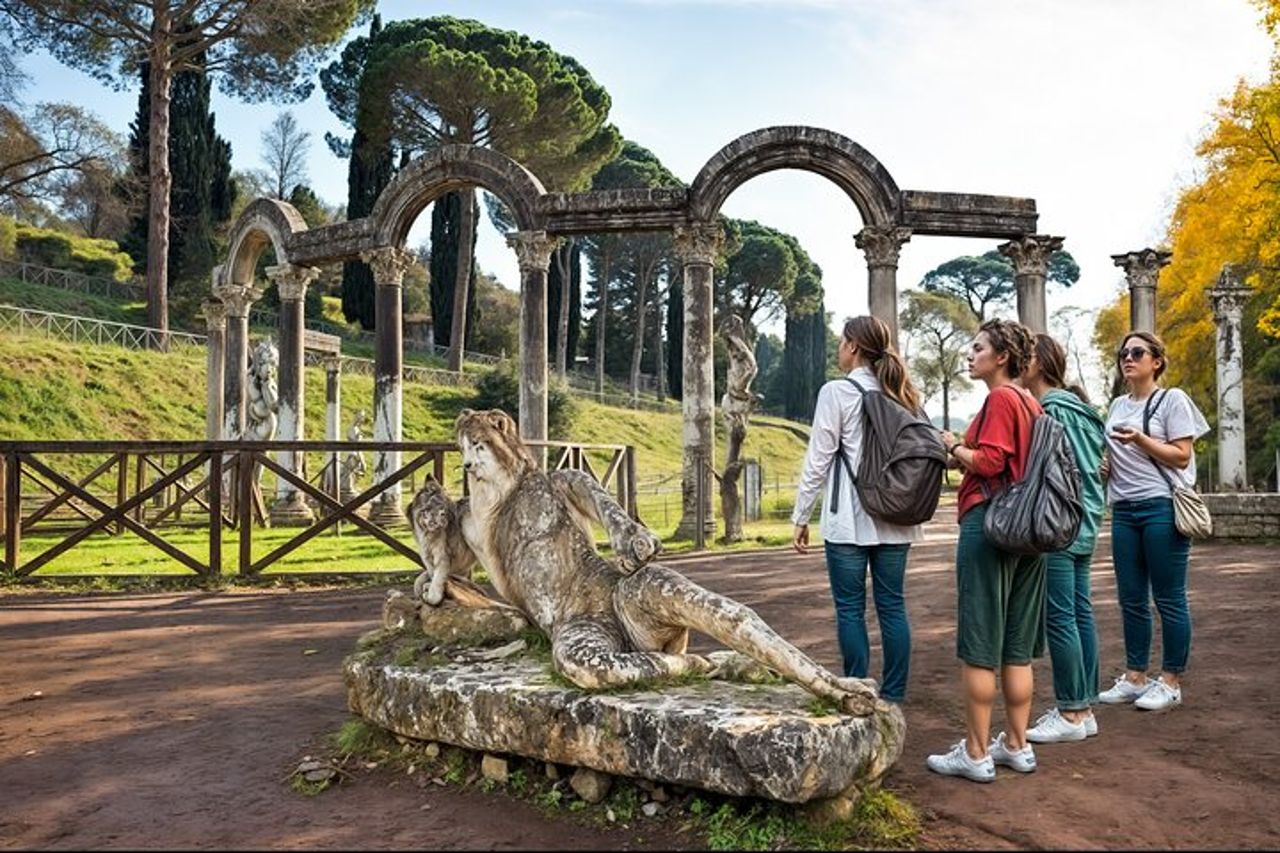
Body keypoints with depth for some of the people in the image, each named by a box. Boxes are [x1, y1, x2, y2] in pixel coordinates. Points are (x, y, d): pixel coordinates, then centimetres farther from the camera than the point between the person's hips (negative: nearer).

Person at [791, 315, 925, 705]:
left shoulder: (836, 392, -8)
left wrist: (801, 517, -2)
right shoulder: (902, 395, 9)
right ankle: (893, 697, 14)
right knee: (892, 606, 9)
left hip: (849, 520, -5)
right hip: (895, 519, 6)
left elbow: (818, 460, -9)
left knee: (850, 609, 2)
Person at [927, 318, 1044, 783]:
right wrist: (966, 453, 14)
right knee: (1017, 648, 13)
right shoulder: (1031, 403, 13)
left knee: (978, 647, -1)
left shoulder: (1000, 398, -11)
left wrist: (954, 447, -2)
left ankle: (975, 754, 5)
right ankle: (1016, 746, 21)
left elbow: (989, 462, -18)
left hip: (988, 523, -9)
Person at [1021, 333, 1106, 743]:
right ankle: (1084, 708, 19)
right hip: (1081, 526, 10)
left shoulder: (1053, 408, -13)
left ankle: (1071, 713, 3)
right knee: (1079, 614, 12)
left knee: (1059, 617, -4)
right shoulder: (1074, 405, 16)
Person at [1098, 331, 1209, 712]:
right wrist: (1104, 466, 4)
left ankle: (1170, 682, 9)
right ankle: (1134, 678, 18)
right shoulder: (1117, 405, 16)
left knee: (1168, 598, 0)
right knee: (1131, 598, 9)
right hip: (1124, 509, 6)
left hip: (1162, 507, -6)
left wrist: (1140, 439, -20)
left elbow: (1181, 456, -7)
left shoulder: (1173, 399, -1)